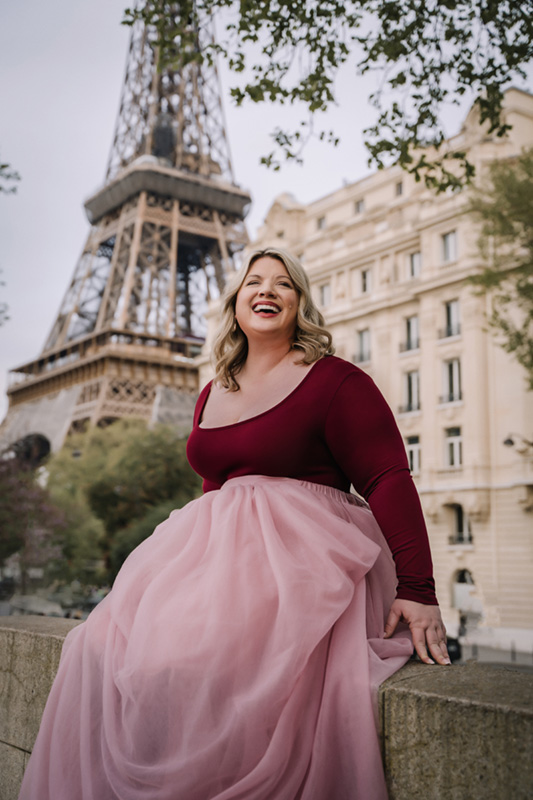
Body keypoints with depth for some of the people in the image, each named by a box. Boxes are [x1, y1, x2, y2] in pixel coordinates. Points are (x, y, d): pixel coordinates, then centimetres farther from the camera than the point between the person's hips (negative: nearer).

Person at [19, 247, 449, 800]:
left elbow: (388, 481, -8)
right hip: (220, 547, 7)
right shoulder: (213, 394, 19)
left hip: (300, 554, -6)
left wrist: (417, 588, -16)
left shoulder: (334, 381, -2)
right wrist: (184, 554, 20)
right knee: (105, 647, -13)